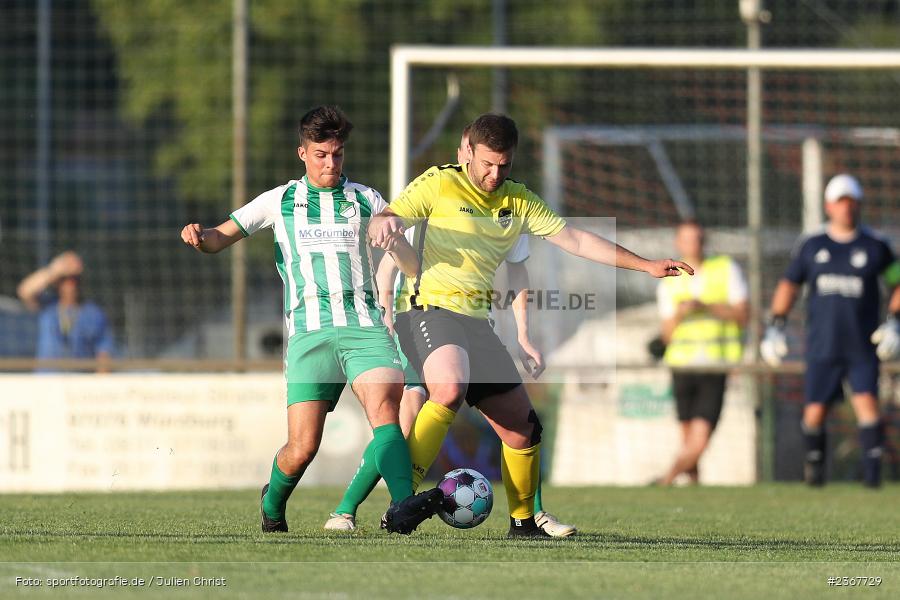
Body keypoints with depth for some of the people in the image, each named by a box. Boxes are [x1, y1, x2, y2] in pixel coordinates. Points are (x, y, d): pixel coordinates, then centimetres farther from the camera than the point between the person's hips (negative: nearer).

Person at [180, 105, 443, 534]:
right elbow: (221, 238, 12)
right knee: (303, 447, -9)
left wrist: (394, 244, -7)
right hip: (310, 332, -1)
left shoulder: (366, 200, 15)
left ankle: (402, 507, -44)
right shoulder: (280, 201, 15)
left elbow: (413, 267, 15)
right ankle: (272, 503, 23)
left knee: (384, 405, -27)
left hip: (364, 324, 1)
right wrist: (200, 236, -10)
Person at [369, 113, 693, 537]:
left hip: (476, 321, 7)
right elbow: (377, 226, -2)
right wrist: (386, 223, -28)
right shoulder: (439, 184, -1)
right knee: (450, 390, -36)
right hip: (430, 308, -7)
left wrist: (645, 265, 9)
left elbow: (575, 239, 15)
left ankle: (523, 523, 24)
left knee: (522, 427, 5)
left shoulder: (518, 200, 15)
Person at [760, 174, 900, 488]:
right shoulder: (812, 247, 9)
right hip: (822, 348, 1)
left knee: (867, 403, -15)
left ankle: (873, 469, -11)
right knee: (815, 411, -1)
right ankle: (814, 462, 22)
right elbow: (788, 284, 17)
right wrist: (775, 326, 10)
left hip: (862, 347, -1)